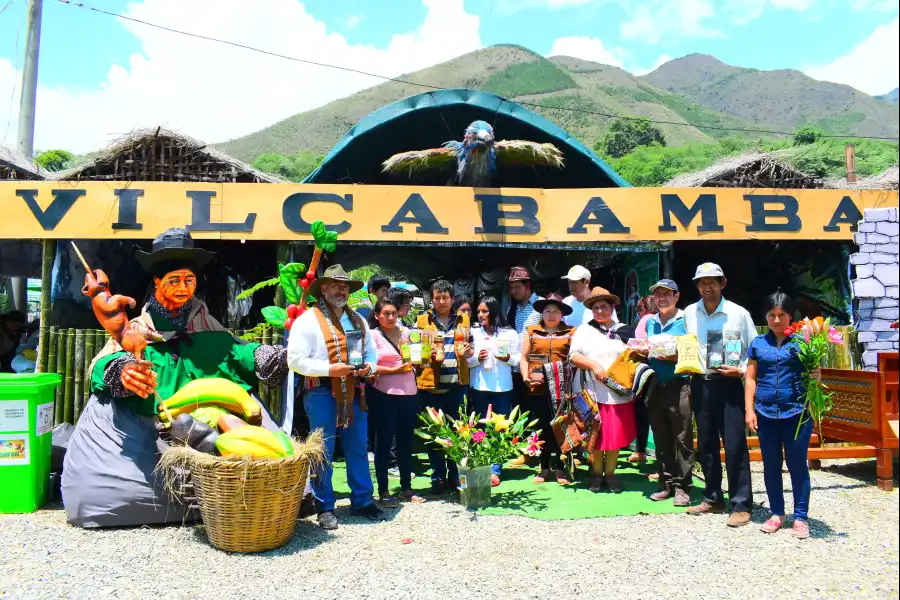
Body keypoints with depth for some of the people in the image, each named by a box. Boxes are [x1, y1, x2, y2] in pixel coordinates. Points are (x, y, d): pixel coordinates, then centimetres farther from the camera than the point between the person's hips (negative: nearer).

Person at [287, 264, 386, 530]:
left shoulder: (358, 319, 14)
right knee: (323, 452, 2)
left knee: (358, 448, 12)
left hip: (353, 391, 6)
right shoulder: (308, 320, -6)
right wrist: (329, 369, -20)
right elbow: (295, 360, -12)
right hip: (322, 392, -5)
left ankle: (362, 501, 24)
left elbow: (371, 350, 21)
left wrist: (369, 365, -2)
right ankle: (325, 508, 15)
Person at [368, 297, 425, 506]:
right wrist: (395, 370, -14)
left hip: (408, 393, 5)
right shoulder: (373, 335, 0)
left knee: (406, 442, 11)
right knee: (384, 442, 3)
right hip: (384, 395, -4)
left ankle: (406, 488, 22)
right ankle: (383, 491, 11)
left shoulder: (405, 332, 13)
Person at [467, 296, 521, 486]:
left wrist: (508, 358, -17)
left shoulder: (510, 333, 2)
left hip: (503, 387, -1)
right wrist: (477, 358, -15)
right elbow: (465, 361, 3)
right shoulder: (473, 333, 6)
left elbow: (519, 358, 1)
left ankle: (495, 470, 10)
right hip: (479, 387, 1)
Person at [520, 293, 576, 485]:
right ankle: (545, 467, 17)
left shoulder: (570, 333, 8)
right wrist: (526, 378, -3)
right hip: (538, 388, 1)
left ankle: (559, 466, 13)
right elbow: (524, 358, 11)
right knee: (542, 427, 8)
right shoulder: (532, 332, 12)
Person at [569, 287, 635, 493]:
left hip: (618, 392, 1)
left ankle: (610, 474, 19)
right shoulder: (584, 330, 7)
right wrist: (593, 365, -14)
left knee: (616, 434, 4)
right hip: (591, 392, -1)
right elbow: (573, 355, -1)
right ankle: (596, 473, 19)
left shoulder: (625, 331, 11)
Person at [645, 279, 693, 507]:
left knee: (682, 438, -1)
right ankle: (667, 484, 20)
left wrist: (673, 357, -19)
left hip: (679, 385, -5)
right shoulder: (650, 322, 16)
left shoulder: (686, 320, -2)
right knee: (661, 439, 10)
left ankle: (682, 487, 7)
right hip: (655, 386, 5)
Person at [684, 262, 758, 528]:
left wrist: (741, 370, -16)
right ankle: (713, 499, 26)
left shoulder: (739, 313, -5)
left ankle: (741, 505, 6)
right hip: (700, 384, 4)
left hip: (728, 384, -4)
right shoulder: (689, 314, 6)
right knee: (705, 445, 12)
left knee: (735, 445, -5)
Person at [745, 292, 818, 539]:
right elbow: (750, 378, 8)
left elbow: (815, 374, 4)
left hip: (797, 412, -3)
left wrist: (816, 377, -19)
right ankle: (777, 513, 23)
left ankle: (801, 517, 14)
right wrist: (749, 410, 1)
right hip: (766, 413, 3)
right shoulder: (758, 343, 7)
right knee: (771, 465, 10)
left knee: (797, 465, 3)